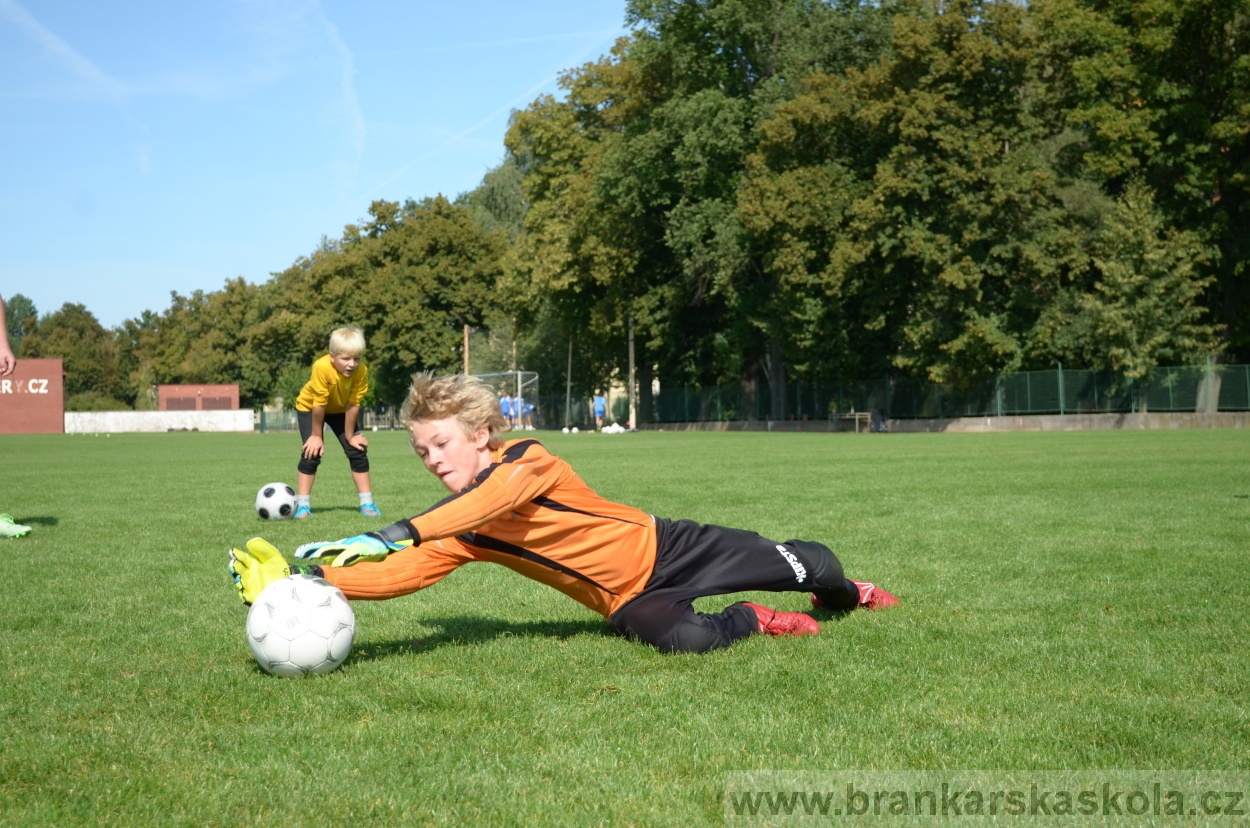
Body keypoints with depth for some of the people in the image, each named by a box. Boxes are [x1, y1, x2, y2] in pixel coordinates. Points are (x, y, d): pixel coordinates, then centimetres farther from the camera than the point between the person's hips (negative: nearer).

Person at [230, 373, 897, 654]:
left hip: (661, 547, -2)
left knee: (804, 564, 3)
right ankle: (750, 620, 2)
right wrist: (308, 578, -34)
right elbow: (401, 573, -20)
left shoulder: (526, 460, -21)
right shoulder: (457, 535, -6)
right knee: (685, 639, -31)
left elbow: (498, 493, -44)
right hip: (628, 604, 3)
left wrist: (403, 530, -53)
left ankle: (843, 593, 41)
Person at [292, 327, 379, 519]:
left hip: (340, 409, 3)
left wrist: (350, 436, -15)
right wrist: (316, 435, -21)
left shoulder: (361, 371, -32)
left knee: (357, 451, -4)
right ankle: (302, 505, -7)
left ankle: (367, 503, 3)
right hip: (309, 407, -3)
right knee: (312, 453, -14)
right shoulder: (322, 367, -41)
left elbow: (352, 405, -23)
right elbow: (318, 405, -31)